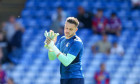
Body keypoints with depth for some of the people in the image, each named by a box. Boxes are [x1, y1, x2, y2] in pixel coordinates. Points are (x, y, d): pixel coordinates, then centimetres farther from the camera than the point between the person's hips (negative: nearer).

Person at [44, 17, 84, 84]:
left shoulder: (77, 42, -14)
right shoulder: (62, 39, 12)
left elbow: (66, 62, -23)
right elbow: (52, 58, 8)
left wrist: (53, 46, -26)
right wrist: (50, 46, -12)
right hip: (64, 78, 8)